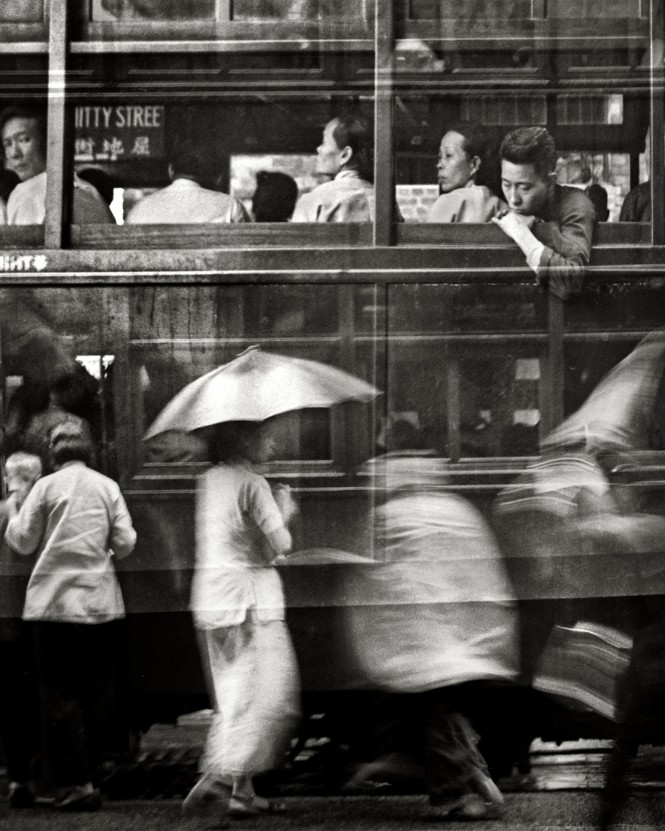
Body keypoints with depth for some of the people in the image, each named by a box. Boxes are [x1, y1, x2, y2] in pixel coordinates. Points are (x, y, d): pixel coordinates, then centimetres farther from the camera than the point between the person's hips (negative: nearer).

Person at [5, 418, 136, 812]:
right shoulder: (108, 487, 2)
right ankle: (94, 776, 12)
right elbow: (125, 543, 1)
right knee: (97, 694, 10)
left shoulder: (47, 486, -4)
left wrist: (13, 520, 21)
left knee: (61, 695, 1)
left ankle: (76, 781, -7)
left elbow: (24, 542, 1)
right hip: (101, 602, 2)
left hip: (55, 602, -2)